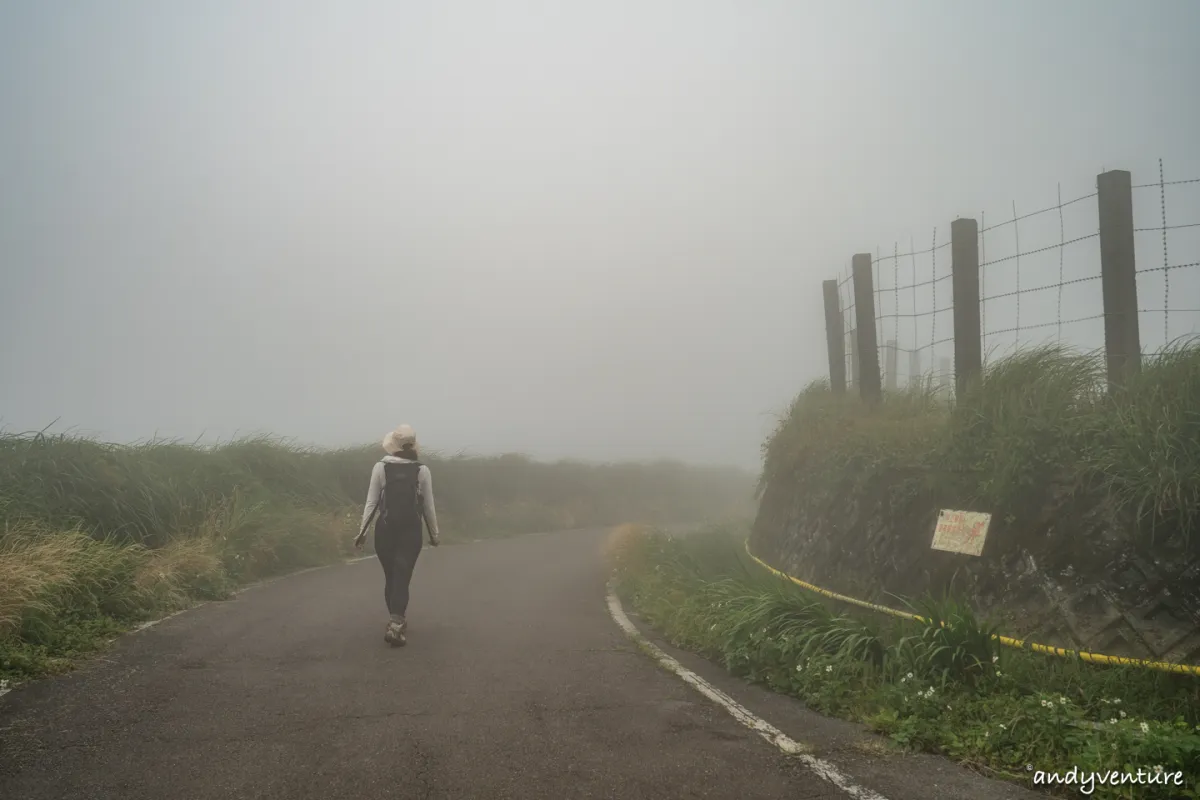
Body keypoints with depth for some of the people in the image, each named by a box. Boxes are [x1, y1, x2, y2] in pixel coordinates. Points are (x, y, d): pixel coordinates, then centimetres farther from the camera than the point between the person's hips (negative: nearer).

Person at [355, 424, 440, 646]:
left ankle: (398, 622, 26)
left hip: (385, 530, 1)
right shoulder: (422, 470, -3)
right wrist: (434, 533, 11)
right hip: (411, 532, -1)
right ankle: (396, 623, -18)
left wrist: (362, 531, 2)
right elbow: (428, 507, 0)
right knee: (402, 579, 0)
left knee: (391, 578, 16)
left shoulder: (380, 467, -4)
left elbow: (372, 502, -4)